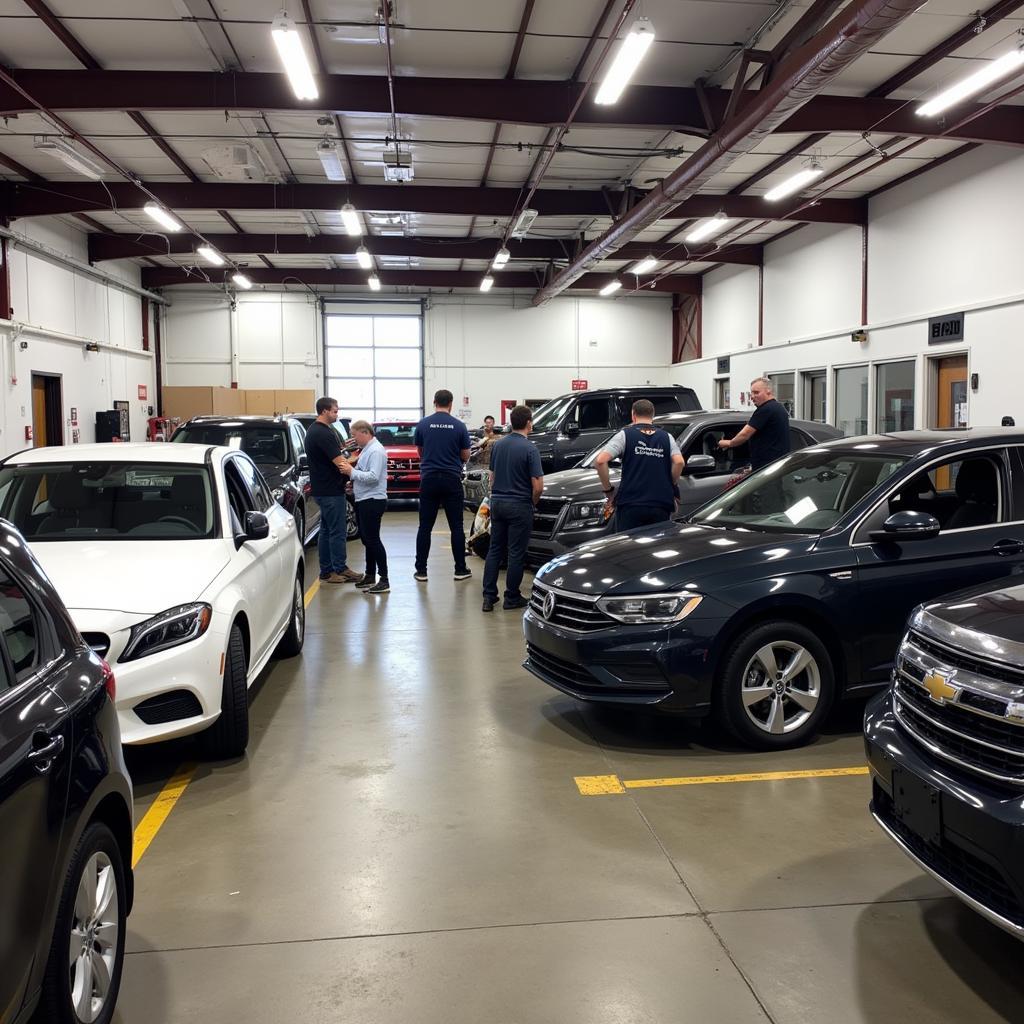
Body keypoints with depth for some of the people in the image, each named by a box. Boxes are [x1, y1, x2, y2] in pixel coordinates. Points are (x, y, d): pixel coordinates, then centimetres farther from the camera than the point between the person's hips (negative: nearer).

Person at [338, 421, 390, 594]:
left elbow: (373, 476, -25)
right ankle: (370, 576, 27)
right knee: (367, 539, 16)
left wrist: (352, 471, -19)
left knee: (372, 539, -9)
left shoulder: (376, 451, -15)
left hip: (373, 501, -10)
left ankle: (384, 580, -6)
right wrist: (350, 469, 7)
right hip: (363, 500, 10)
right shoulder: (366, 449, 16)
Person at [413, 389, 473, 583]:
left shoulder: (423, 424, 0)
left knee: (425, 527, 5)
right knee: (456, 527, 6)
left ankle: (421, 571, 6)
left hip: (429, 479, 1)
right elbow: (465, 456, 5)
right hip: (452, 480, -1)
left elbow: (420, 451, 12)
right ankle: (460, 569, 10)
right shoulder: (459, 426, -3)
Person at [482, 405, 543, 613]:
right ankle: (512, 597, 10)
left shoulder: (498, 445, 5)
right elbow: (537, 485, -16)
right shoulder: (529, 449, -14)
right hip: (519, 506, -6)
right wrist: (533, 502, 2)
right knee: (516, 553, 3)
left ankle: (488, 596, 9)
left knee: (494, 550, 11)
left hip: (497, 503, 6)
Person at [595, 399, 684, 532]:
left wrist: (608, 490, 1)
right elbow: (679, 462, -6)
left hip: (630, 506, -2)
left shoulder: (625, 435, 3)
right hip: (661, 506, 2)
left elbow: (600, 461, -9)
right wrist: (670, 486, 8)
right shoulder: (666, 437, 11)